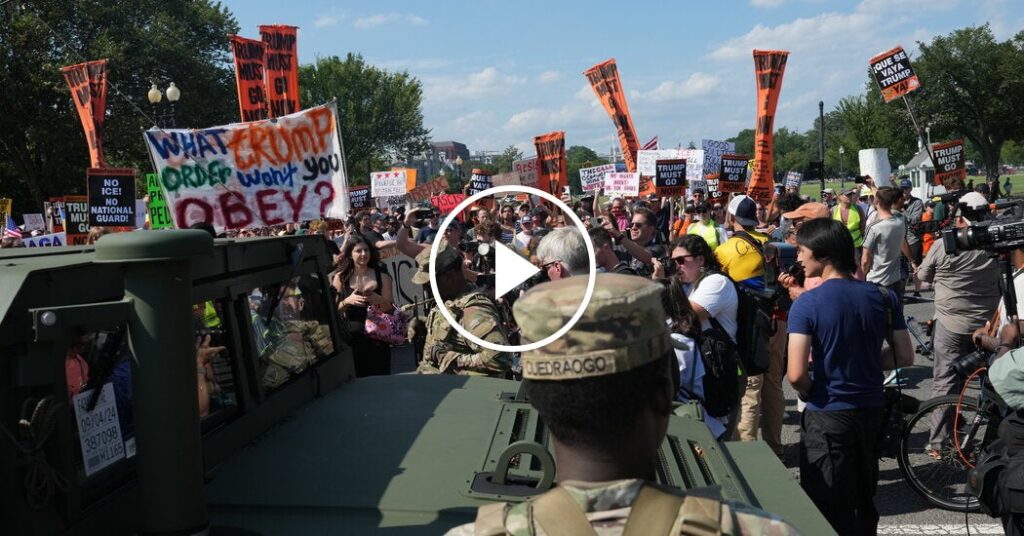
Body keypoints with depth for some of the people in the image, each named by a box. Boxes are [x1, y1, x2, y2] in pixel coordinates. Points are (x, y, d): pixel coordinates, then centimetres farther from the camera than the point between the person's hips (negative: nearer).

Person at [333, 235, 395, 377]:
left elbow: (390, 309, 3)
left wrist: (380, 300, -16)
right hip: (350, 336, 0)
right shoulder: (341, 277, 3)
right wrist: (347, 301, -16)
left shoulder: (382, 276, 4)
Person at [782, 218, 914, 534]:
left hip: (827, 416, -5)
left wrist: (810, 394, -2)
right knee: (864, 501, 23)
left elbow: (796, 375, -22)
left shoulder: (806, 304, -18)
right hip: (871, 410, 6)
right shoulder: (884, 297, -2)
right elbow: (905, 357, 4)